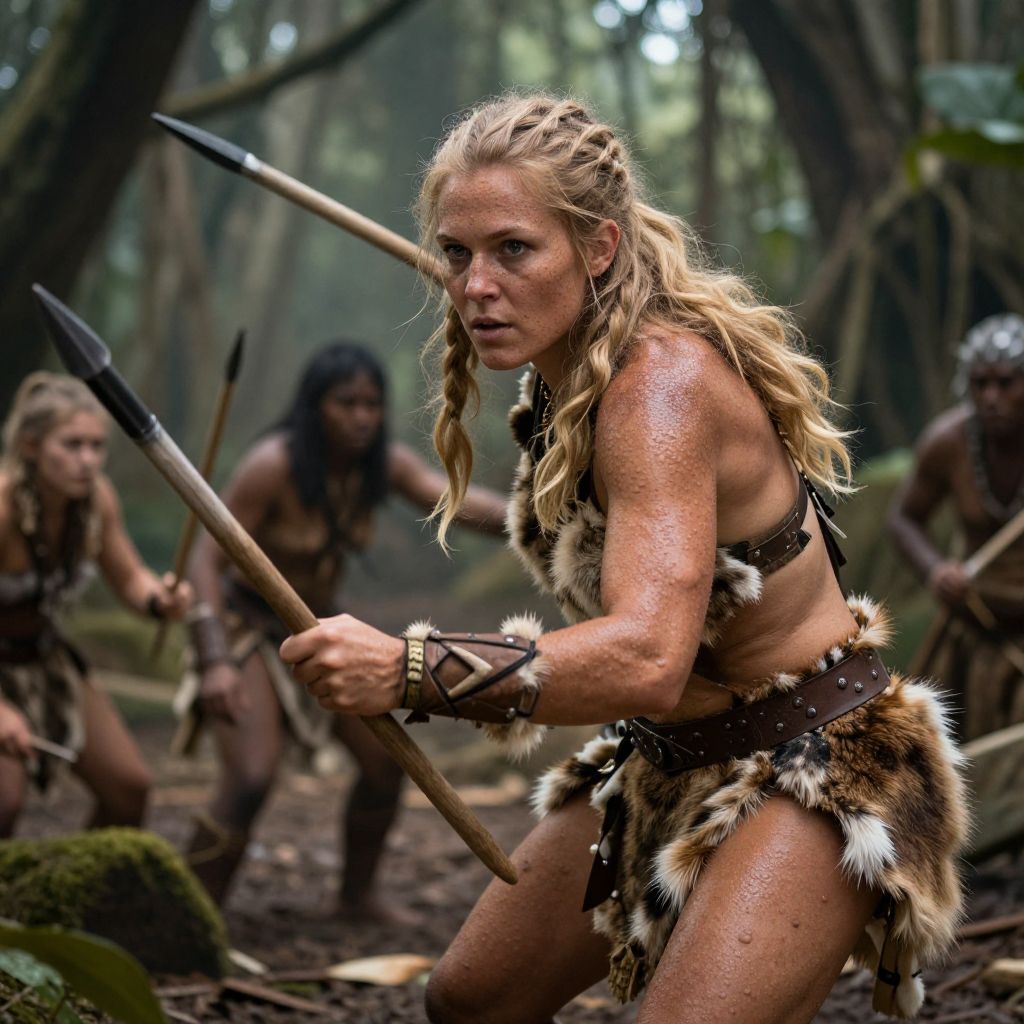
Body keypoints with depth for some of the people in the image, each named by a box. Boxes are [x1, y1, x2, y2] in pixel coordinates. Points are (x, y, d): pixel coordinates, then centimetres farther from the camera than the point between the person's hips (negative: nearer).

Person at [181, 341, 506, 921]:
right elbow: (208, 558, -25)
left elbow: (458, 503, -22)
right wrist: (216, 660, -35)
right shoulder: (275, 465, -26)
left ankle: (358, 895, 29)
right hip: (244, 625, -7)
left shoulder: (385, 465, -8)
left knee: (386, 760, 9)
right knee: (252, 780, -22)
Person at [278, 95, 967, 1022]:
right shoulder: (569, 379, -2)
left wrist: (408, 671, -51)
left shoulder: (663, 381, -28)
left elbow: (648, 658, -44)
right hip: (672, 762, 9)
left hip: (814, 770, -9)